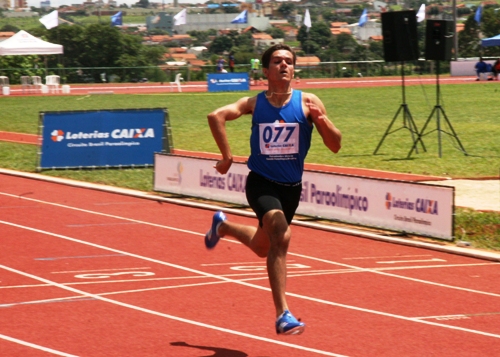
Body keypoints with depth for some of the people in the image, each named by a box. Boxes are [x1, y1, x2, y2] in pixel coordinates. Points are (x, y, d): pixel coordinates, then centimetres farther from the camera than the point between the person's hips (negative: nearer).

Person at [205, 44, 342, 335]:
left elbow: (335, 146, -9)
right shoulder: (254, 104, -6)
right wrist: (227, 156, -21)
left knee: (264, 248, 23)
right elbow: (217, 116, -19)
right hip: (261, 183, -4)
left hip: (292, 188, 4)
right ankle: (283, 315, -26)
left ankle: (222, 226, 55)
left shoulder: (307, 103, -5)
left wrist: (321, 119, -27)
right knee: (281, 236, -28)